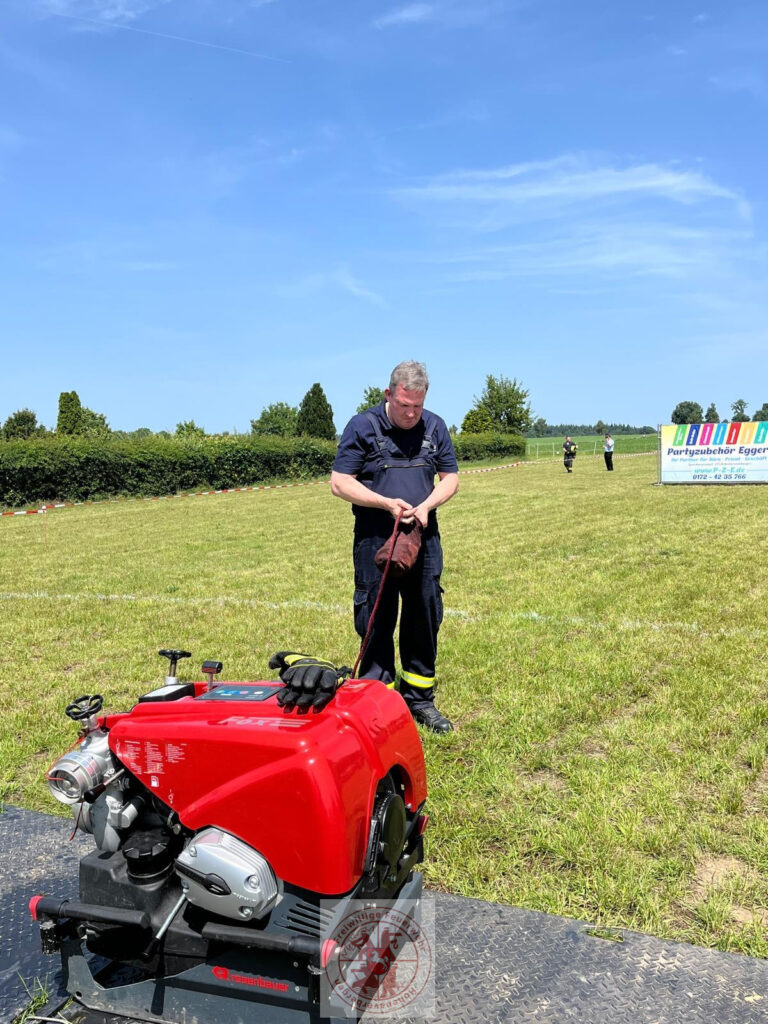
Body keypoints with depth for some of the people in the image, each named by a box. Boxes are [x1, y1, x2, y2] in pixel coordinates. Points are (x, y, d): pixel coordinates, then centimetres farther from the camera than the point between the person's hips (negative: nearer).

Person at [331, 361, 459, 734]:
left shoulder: (435, 427, 7)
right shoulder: (362, 426, -5)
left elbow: (450, 478, 11)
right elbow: (340, 482, -7)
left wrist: (426, 506, -9)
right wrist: (387, 503, -17)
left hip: (424, 540, 4)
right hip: (375, 542, -4)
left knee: (425, 621, 10)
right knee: (376, 624, 1)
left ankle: (420, 700, 24)